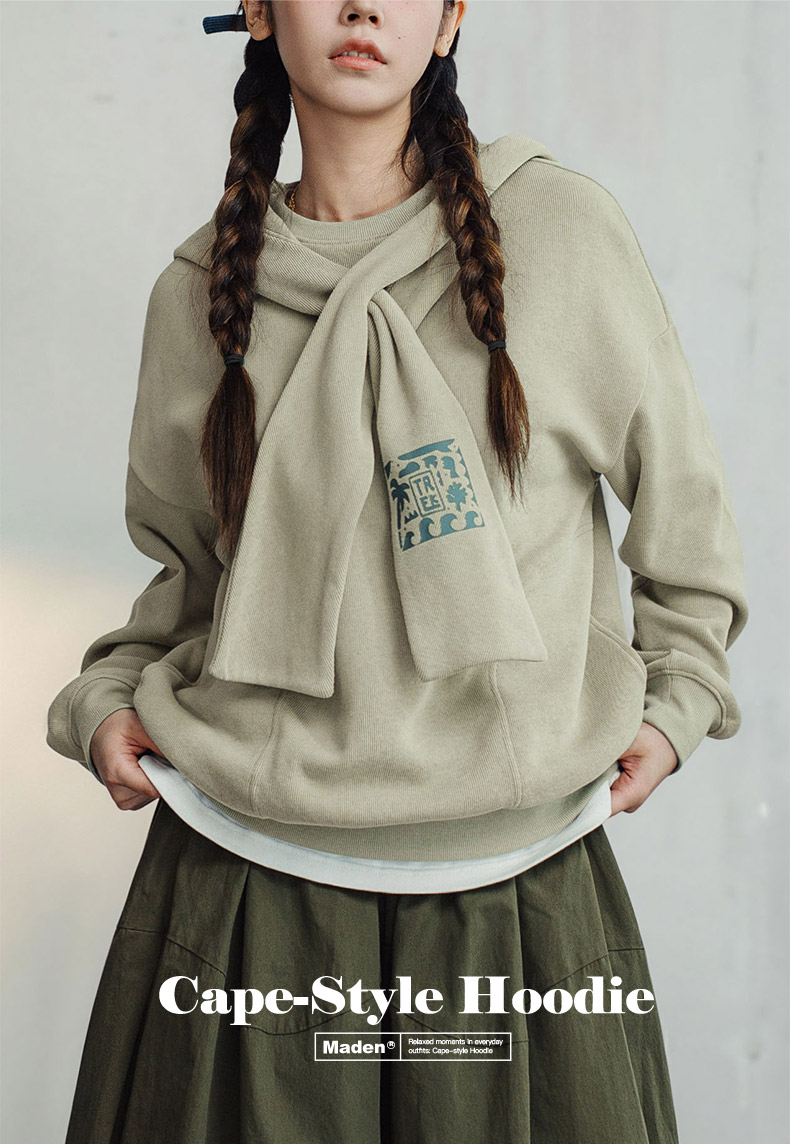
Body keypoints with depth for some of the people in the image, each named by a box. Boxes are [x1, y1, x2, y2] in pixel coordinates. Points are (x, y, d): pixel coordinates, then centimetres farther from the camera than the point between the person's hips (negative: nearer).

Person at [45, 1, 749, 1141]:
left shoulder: (561, 227, -2)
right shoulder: (201, 289, 5)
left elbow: (680, 490, 10)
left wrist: (673, 697, 5)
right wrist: (110, 697, 3)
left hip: (516, 873, -1)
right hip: (250, 869, 1)